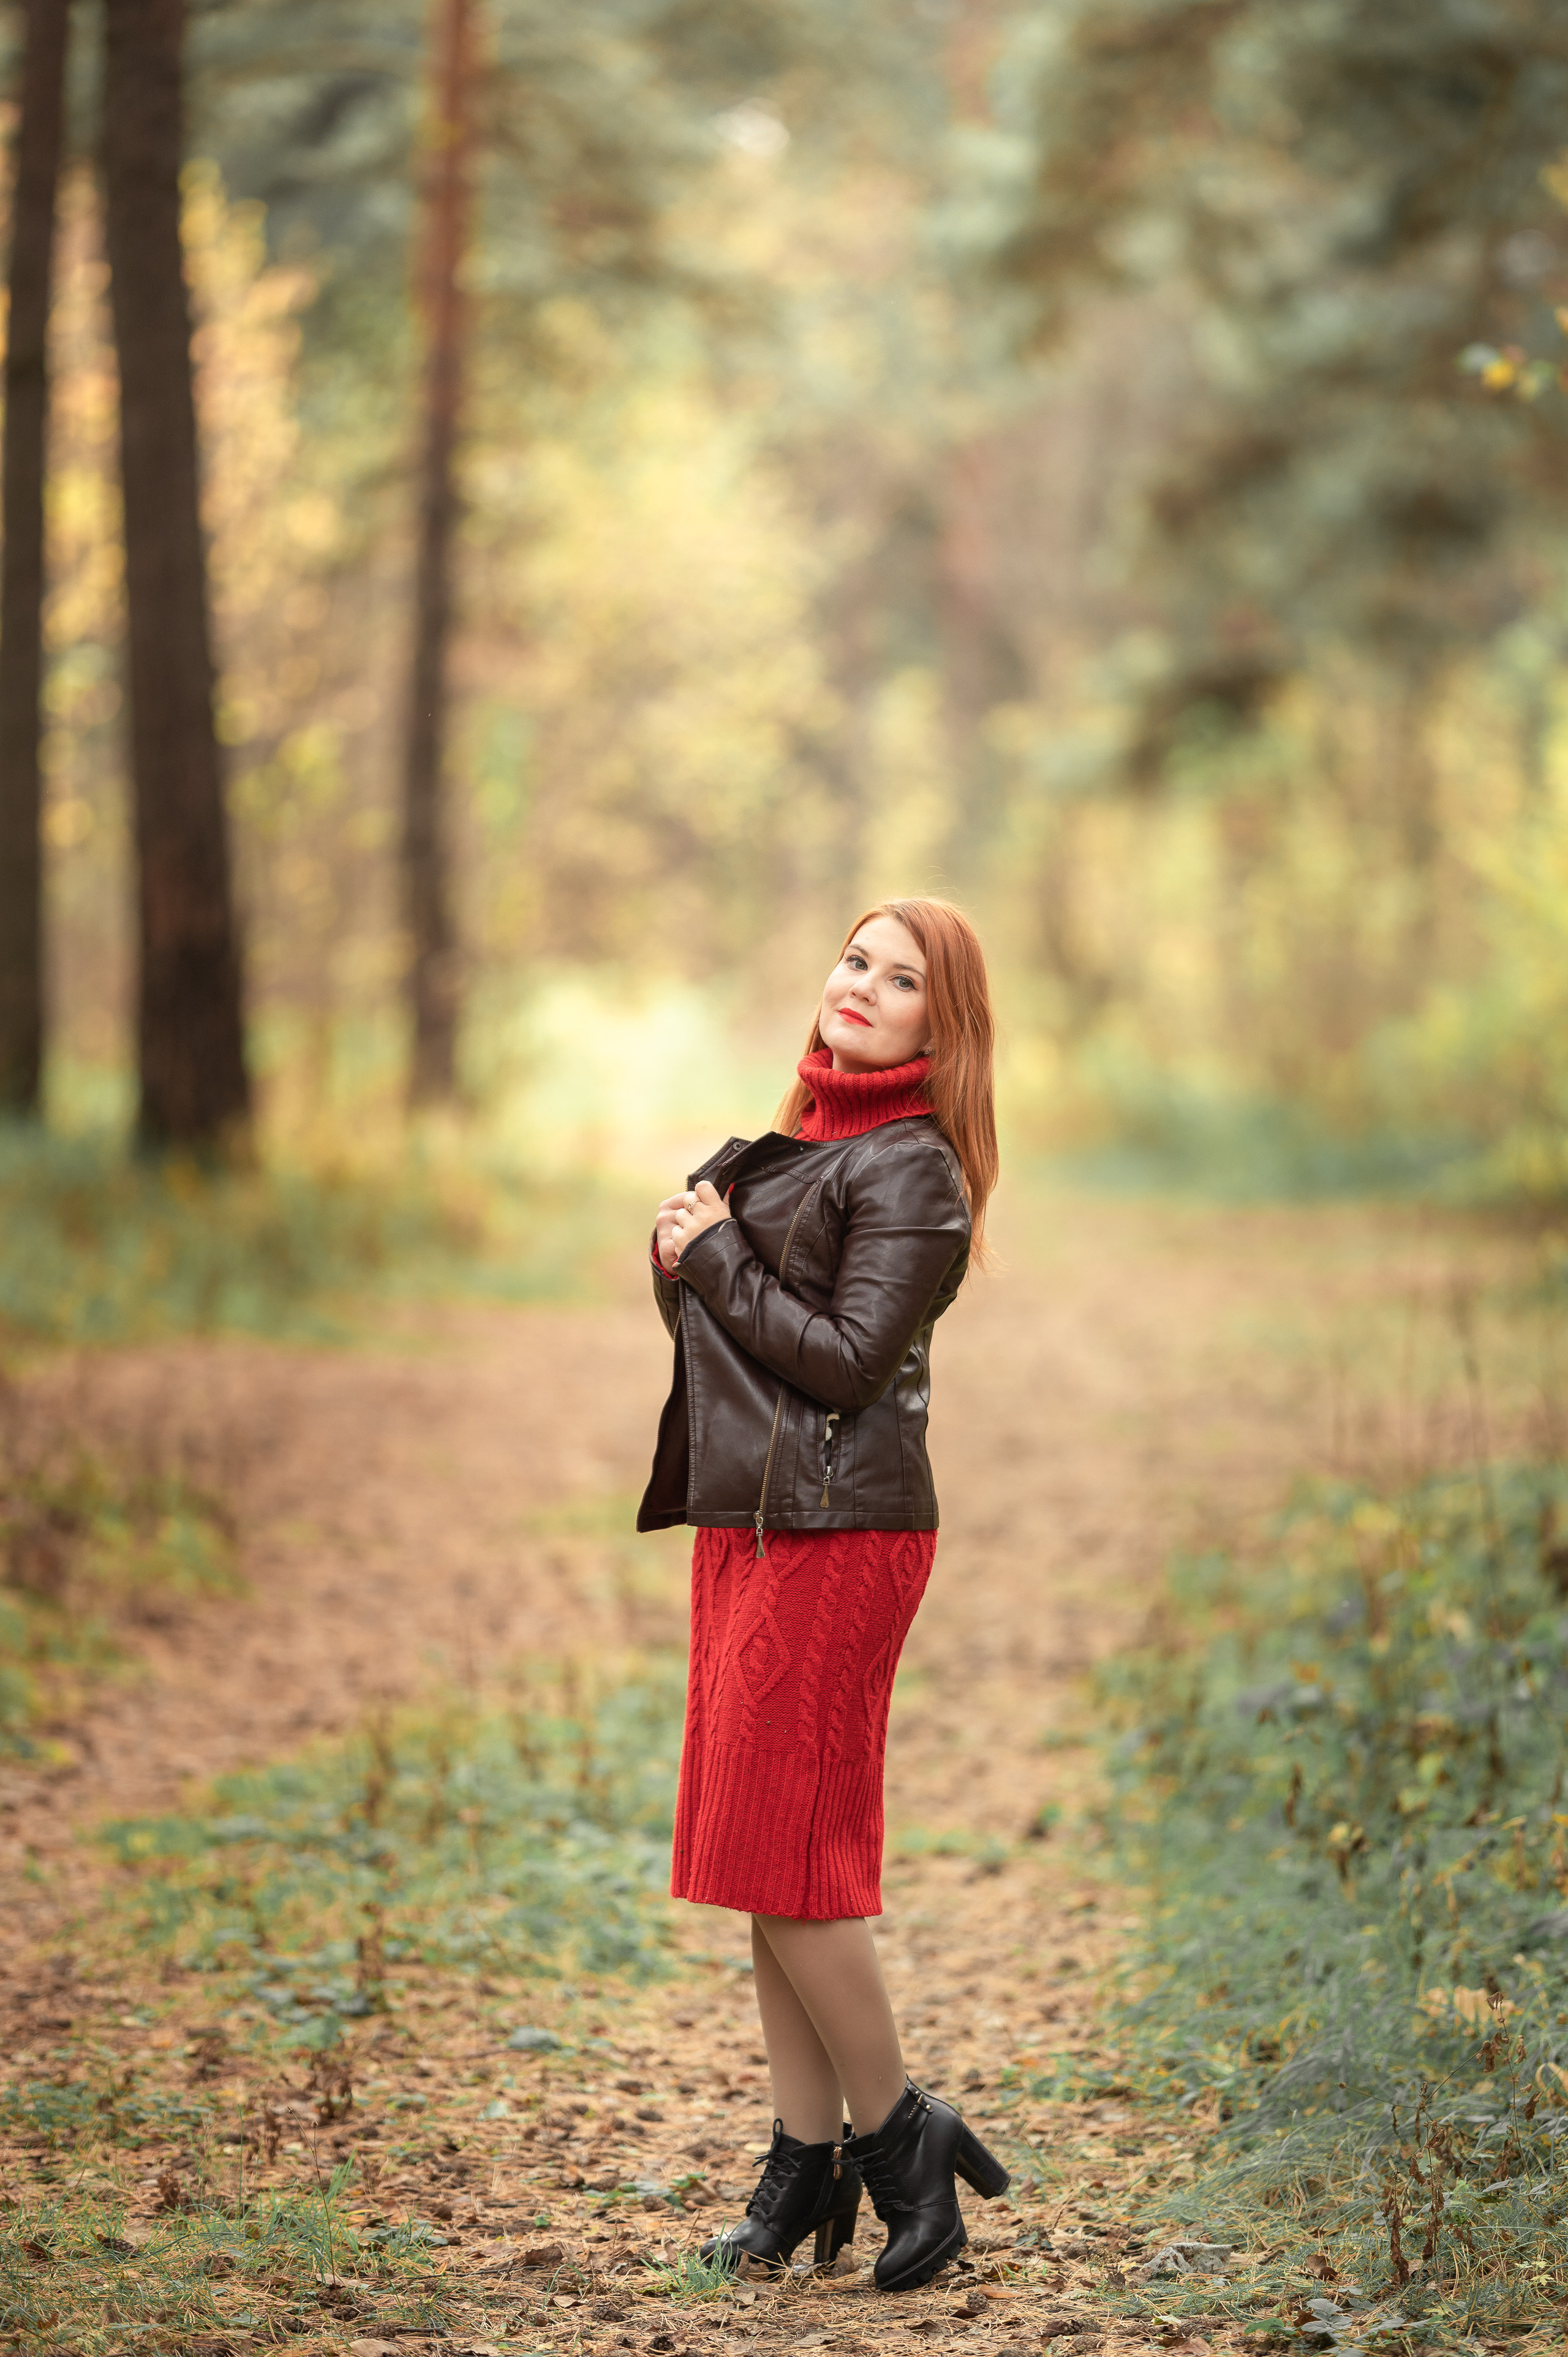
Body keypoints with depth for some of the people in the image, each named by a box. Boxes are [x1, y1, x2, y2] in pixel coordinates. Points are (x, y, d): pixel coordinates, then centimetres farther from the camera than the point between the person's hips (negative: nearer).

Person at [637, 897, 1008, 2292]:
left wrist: (713, 1258, -10)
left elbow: (848, 1359, -18)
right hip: (745, 1518, 9)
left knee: (787, 1854, -8)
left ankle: (899, 2137, 4)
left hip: (834, 1530, -9)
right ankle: (809, 2162, 16)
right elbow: (715, 1310, 19)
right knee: (764, 1858, 10)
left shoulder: (911, 1167, -10)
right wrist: (688, 1252, -2)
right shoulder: (805, 1141, 18)